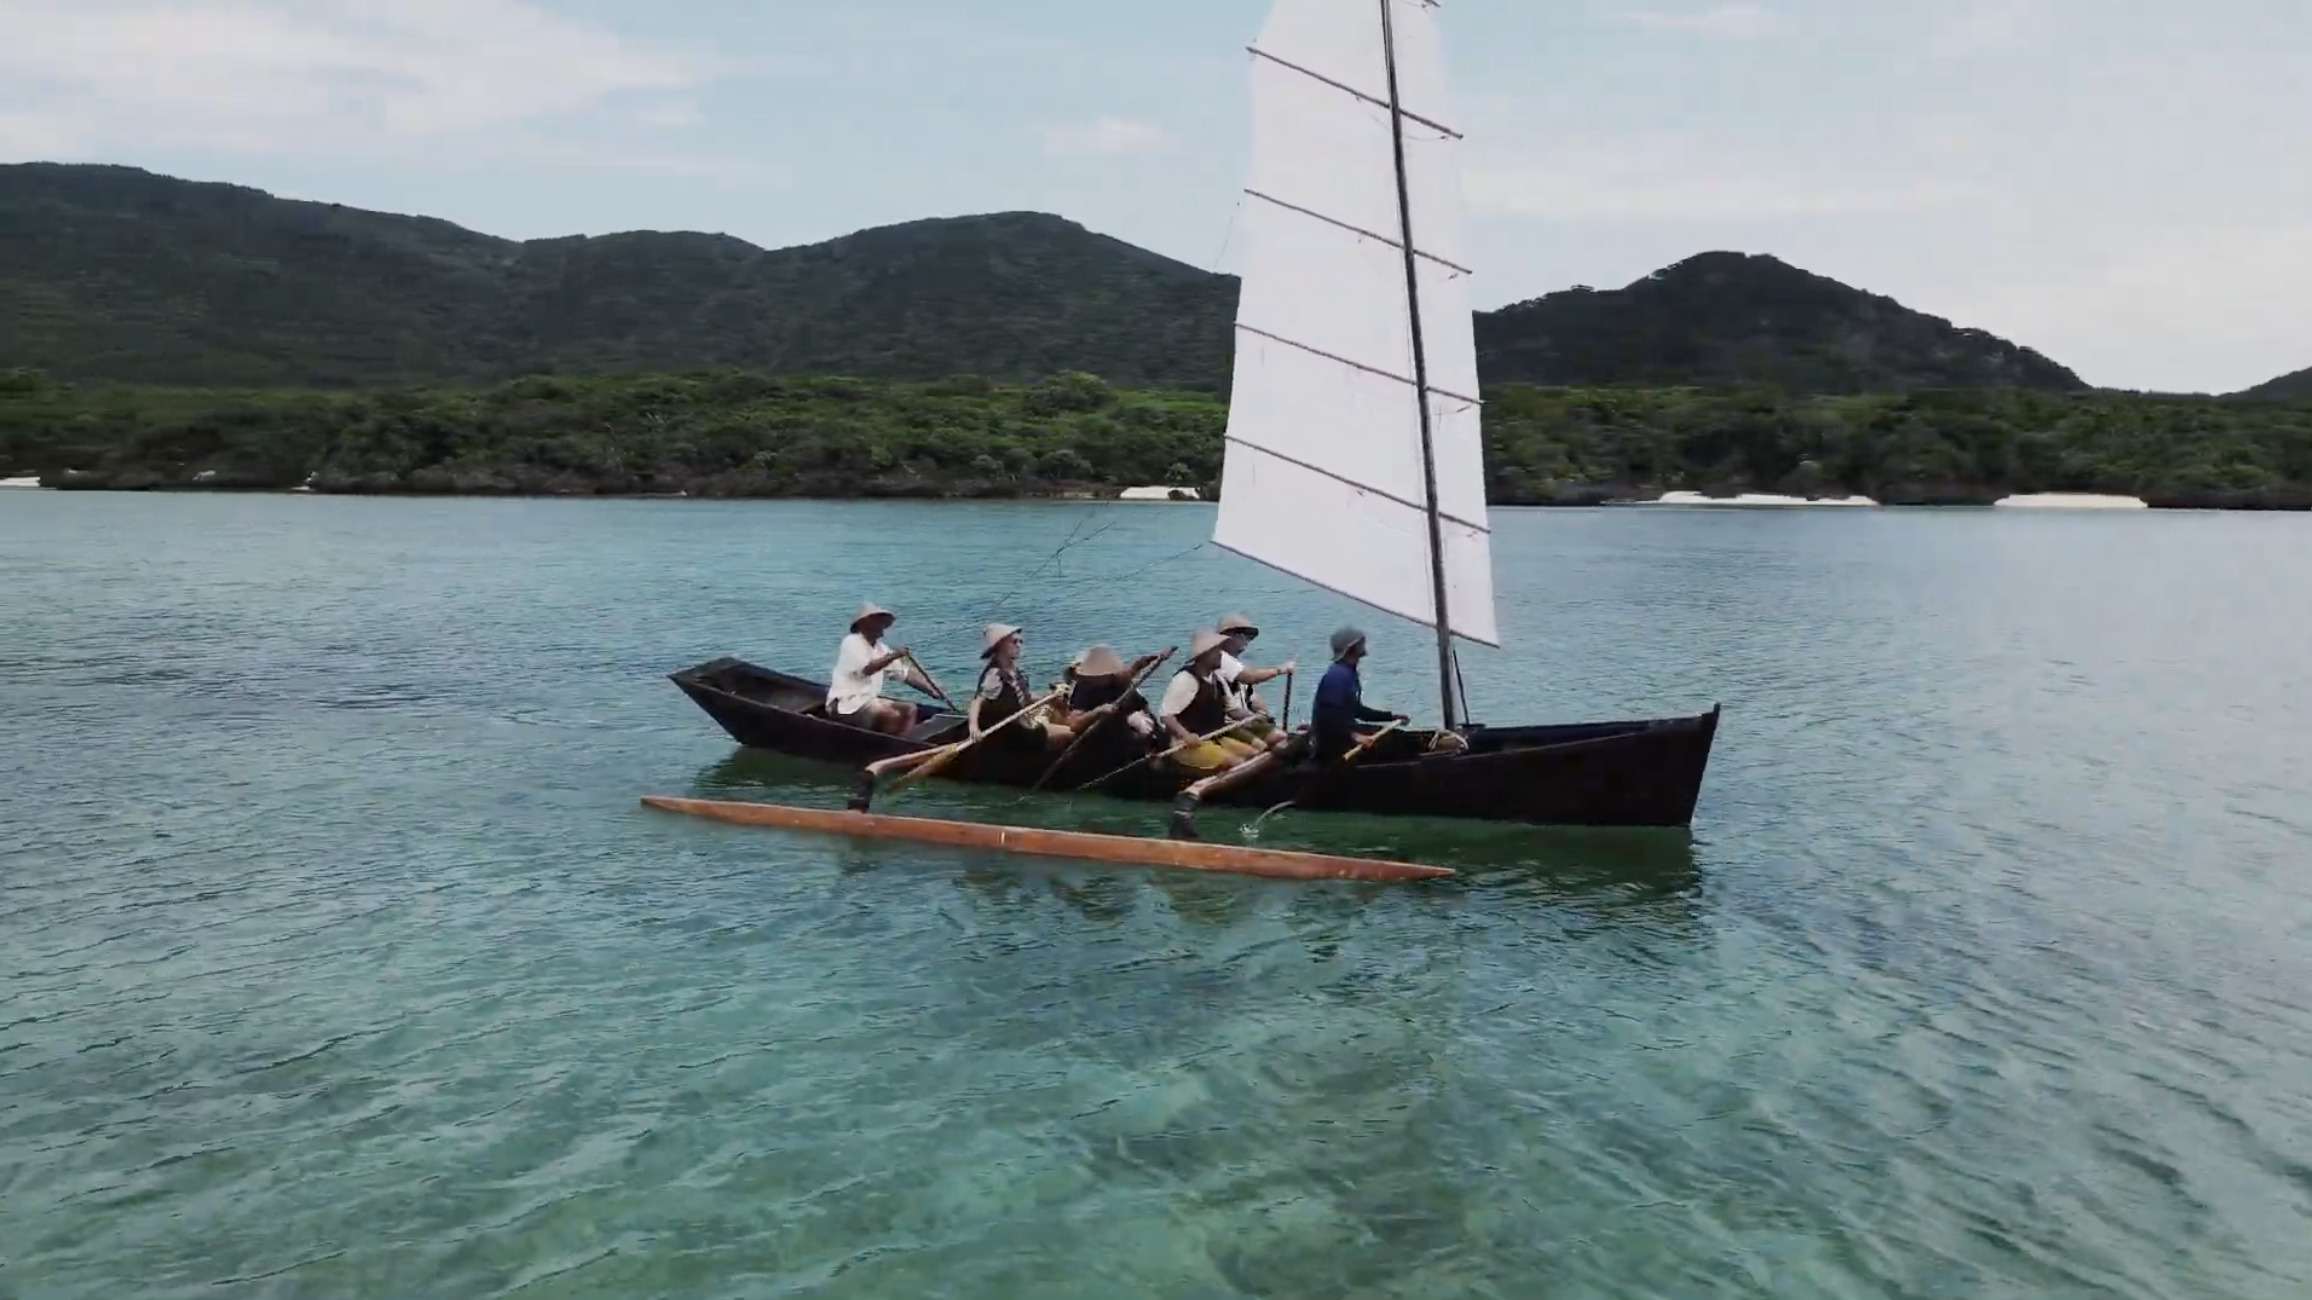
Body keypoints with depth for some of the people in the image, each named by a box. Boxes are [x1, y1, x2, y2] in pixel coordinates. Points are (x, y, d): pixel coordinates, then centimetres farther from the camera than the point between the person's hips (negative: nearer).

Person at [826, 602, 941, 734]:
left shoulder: (879, 648, 15)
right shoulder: (852, 642, -9)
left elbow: (906, 672, 11)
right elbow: (866, 669, -25)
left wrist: (931, 690, 0)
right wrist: (893, 656, -29)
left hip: (869, 700, 9)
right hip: (846, 704, -9)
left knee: (909, 709, -3)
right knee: (893, 716, -26)